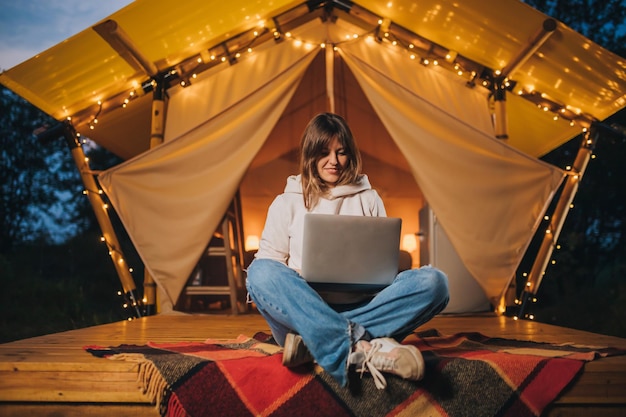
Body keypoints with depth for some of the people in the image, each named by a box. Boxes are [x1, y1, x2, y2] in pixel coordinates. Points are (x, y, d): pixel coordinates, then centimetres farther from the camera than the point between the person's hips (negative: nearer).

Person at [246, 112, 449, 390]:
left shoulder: (369, 200, 17)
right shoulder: (287, 203, 14)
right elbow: (268, 261, 9)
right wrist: (290, 285, -14)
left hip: (361, 307, 2)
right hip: (301, 311, -1)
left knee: (433, 281, -24)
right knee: (260, 272, -32)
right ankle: (365, 345, -44)